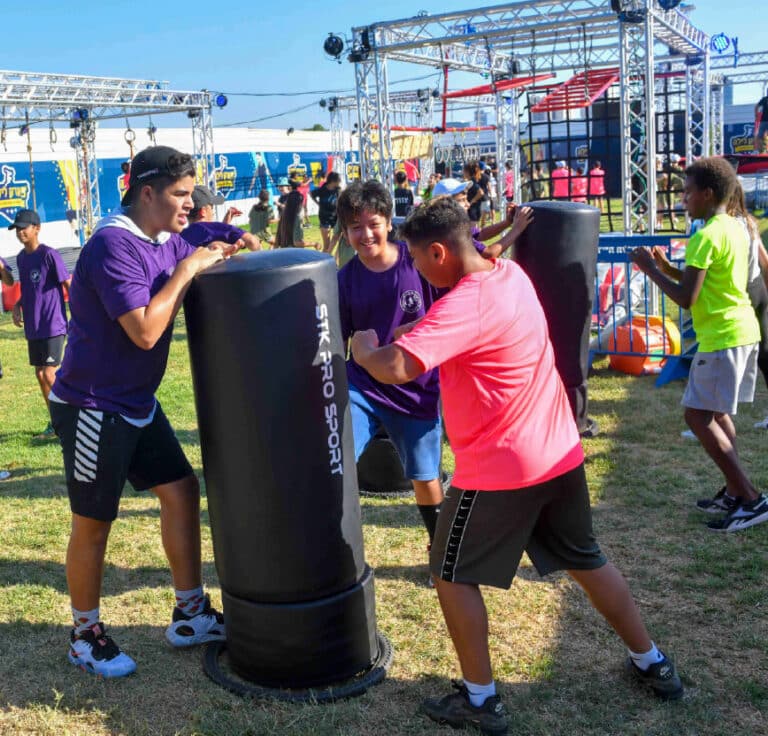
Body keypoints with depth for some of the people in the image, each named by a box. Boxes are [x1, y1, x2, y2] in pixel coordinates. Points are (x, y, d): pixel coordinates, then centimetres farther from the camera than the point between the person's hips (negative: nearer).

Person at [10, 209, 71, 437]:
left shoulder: (49, 255, -12)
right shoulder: (21, 258, 11)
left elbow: (69, 285, -12)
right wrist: (18, 305, 4)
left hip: (53, 326, -8)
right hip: (32, 328, 8)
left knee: (49, 375, -12)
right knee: (40, 375, 10)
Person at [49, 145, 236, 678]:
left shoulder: (169, 242, 5)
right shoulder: (113, 245, -23)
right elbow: (145, 331, -29)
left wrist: (223, 254, -12)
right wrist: (188, 269, -22)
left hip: (138, 403, 9)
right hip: (93, 408, -9)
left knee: (182, 490, 10)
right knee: (94, 523, 4)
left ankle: (191, 615, 22)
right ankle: (86, 636, 24)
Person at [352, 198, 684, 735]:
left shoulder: (465, 304, -24)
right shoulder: (510, 273, 4)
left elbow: (394, 369, -33)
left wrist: (364, 348, -12)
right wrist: (412, 329, 8)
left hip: (500, 470, -9)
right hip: (560, 454, 9)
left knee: (453, 575, 9)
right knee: (586, 561, 24)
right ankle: (652, 664, 36)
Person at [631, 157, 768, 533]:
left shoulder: (705, 237, -18)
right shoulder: (736, 229, 13)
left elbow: (686, 299, -21)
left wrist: (649, 268, -9)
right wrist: (668, 268, 13)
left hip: (722, 337, -10)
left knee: (698, 416, -5)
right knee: (717, 413, 17)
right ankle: (734, 493, 21)